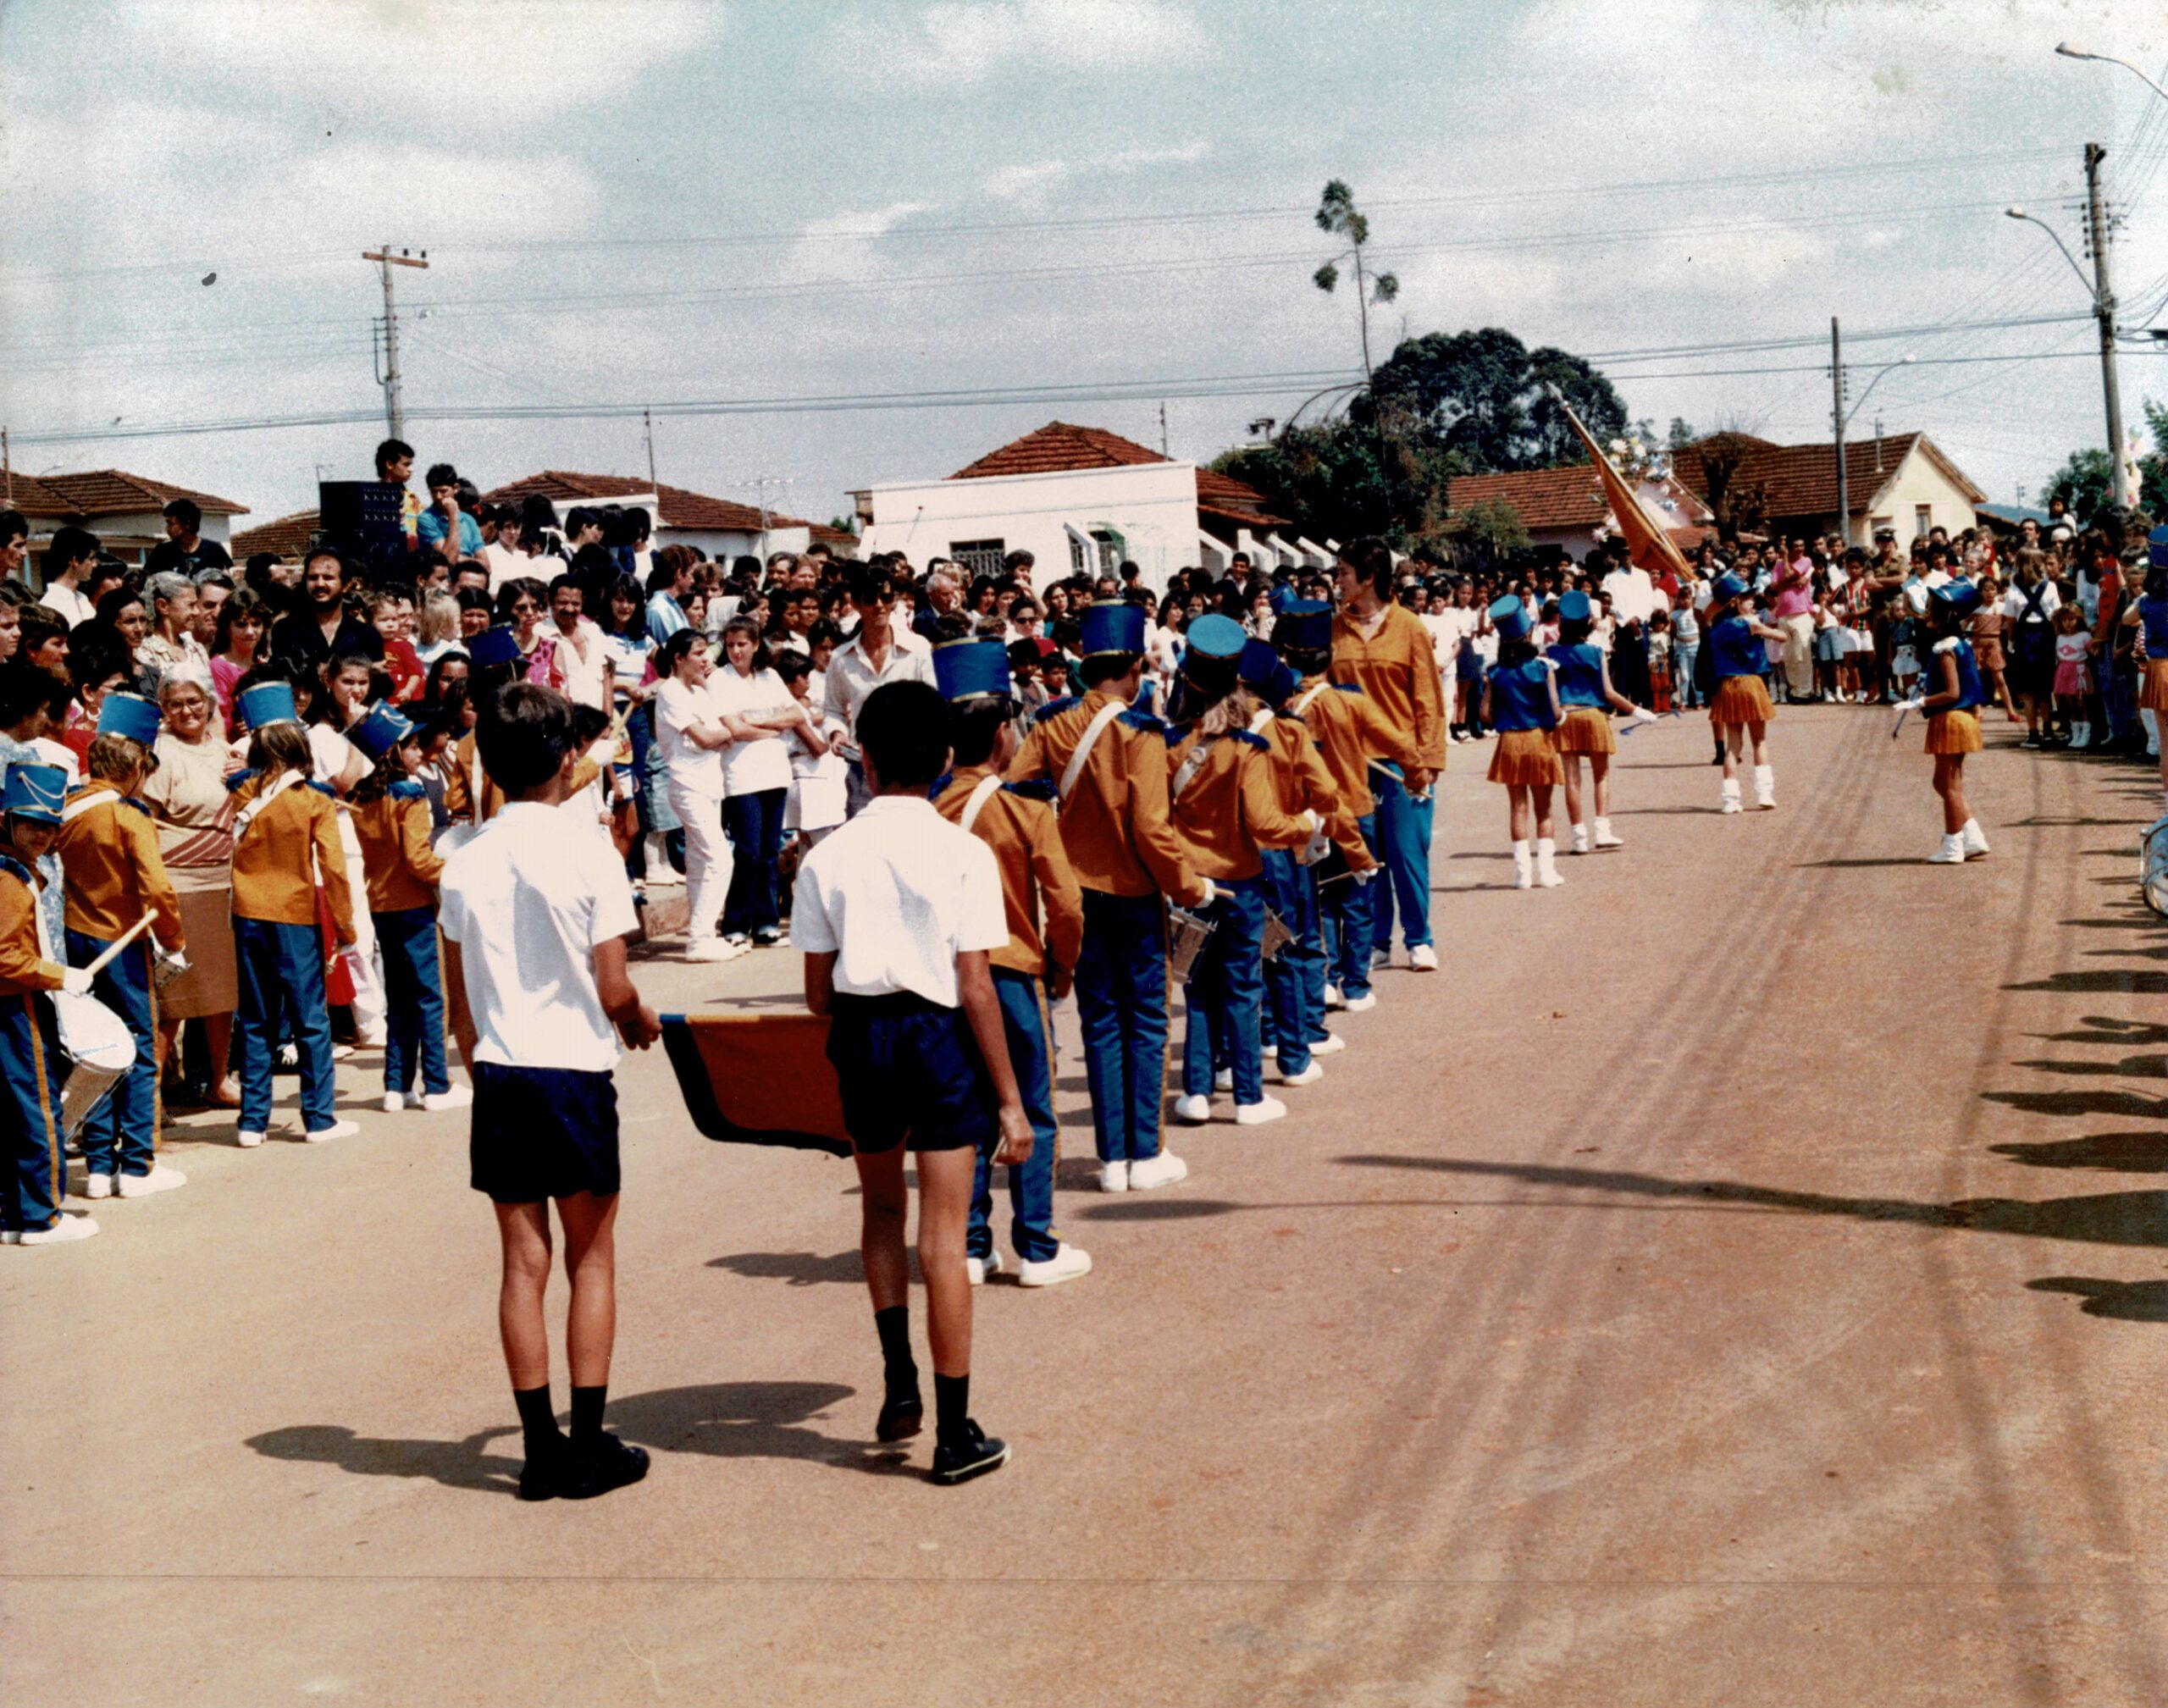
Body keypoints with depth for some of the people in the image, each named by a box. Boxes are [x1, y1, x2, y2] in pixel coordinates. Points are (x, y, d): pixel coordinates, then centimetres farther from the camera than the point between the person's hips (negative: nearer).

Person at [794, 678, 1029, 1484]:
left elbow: (817, 989, 2)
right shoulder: (963, 853, -10)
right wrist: (1009, 1099, -6)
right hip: (939, 1035, -3)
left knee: (882, 1212, 25)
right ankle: (954, 1432, 8)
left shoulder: (827, 858, -2)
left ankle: (899, 1384, 21)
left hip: (860, 1032, 3)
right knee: (943, 1239, 2)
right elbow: (975, 988, -11)